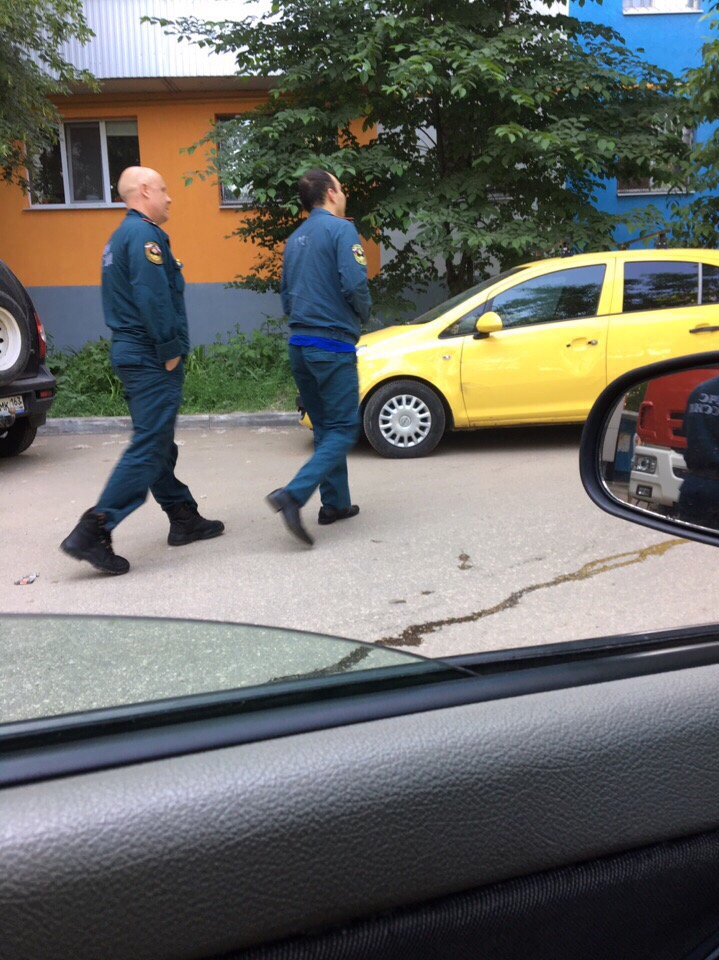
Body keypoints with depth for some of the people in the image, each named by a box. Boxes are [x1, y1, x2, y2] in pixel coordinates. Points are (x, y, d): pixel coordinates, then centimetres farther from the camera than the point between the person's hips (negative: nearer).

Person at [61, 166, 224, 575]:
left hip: (133, 353, 11)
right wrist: (170, 350, -17)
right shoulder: (144, 234, -13)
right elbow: (153, 297, -23)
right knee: (148, 449, -11)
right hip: (151, 359, -11)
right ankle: (93, 532, -13)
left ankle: (184, 519, 25)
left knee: (158, 444, 14)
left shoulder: (122, 236, 20)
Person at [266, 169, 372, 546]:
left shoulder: (295, 239, 16)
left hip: (299, 344, 8)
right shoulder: (341, 229, -8)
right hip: (332, 343, -8)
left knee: (325, 427, 16)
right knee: (343, 429, -5)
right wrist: (363, 313, 1)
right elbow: (355, 284, -18)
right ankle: (292, 496, -19)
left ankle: (335, 503, 20)